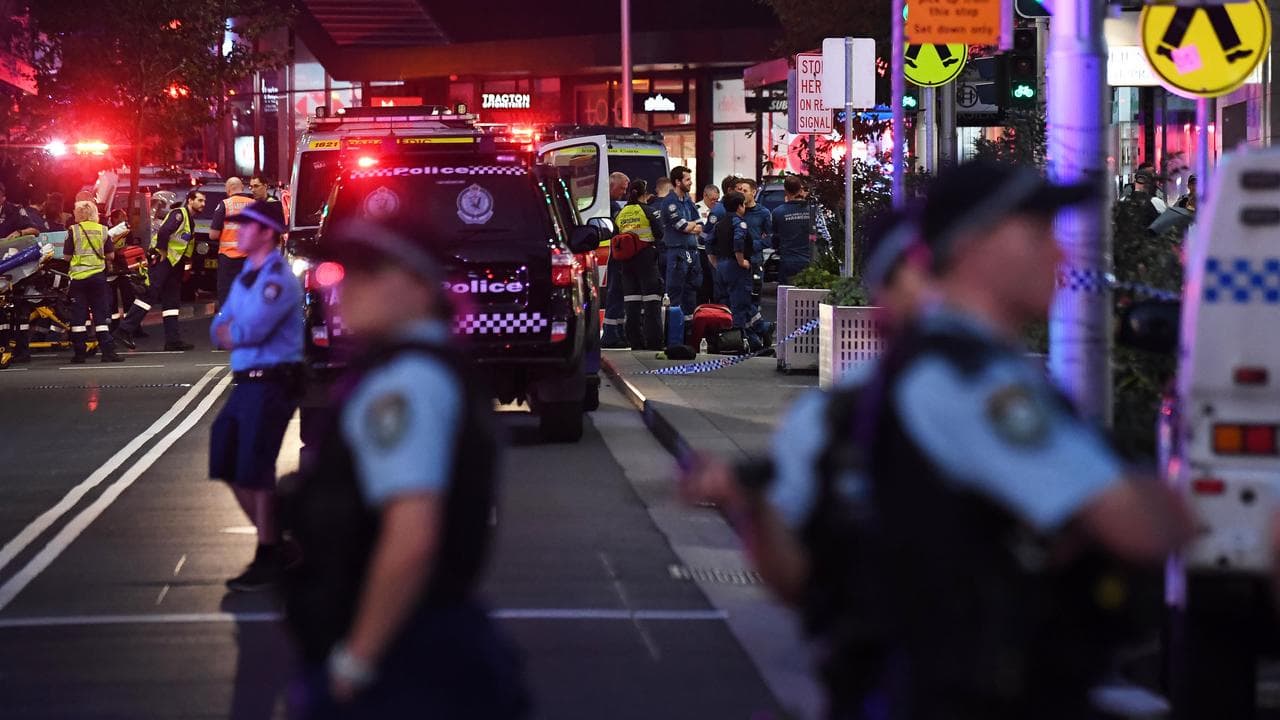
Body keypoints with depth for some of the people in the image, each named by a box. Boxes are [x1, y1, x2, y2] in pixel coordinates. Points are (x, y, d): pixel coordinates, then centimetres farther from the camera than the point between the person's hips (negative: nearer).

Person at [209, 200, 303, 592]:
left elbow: (249, 331, -22)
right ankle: (271, 542, 24)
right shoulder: (245, 277, 16)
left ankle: (268, 559, 2)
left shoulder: (278, 280, -14)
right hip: (247, 382, 9)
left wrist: (229, 330, -2)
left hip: (273, 383, -9)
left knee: (255, 471, -7)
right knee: (230, 465, 13)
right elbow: (220, 331, 13)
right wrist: (238, 331, -7)